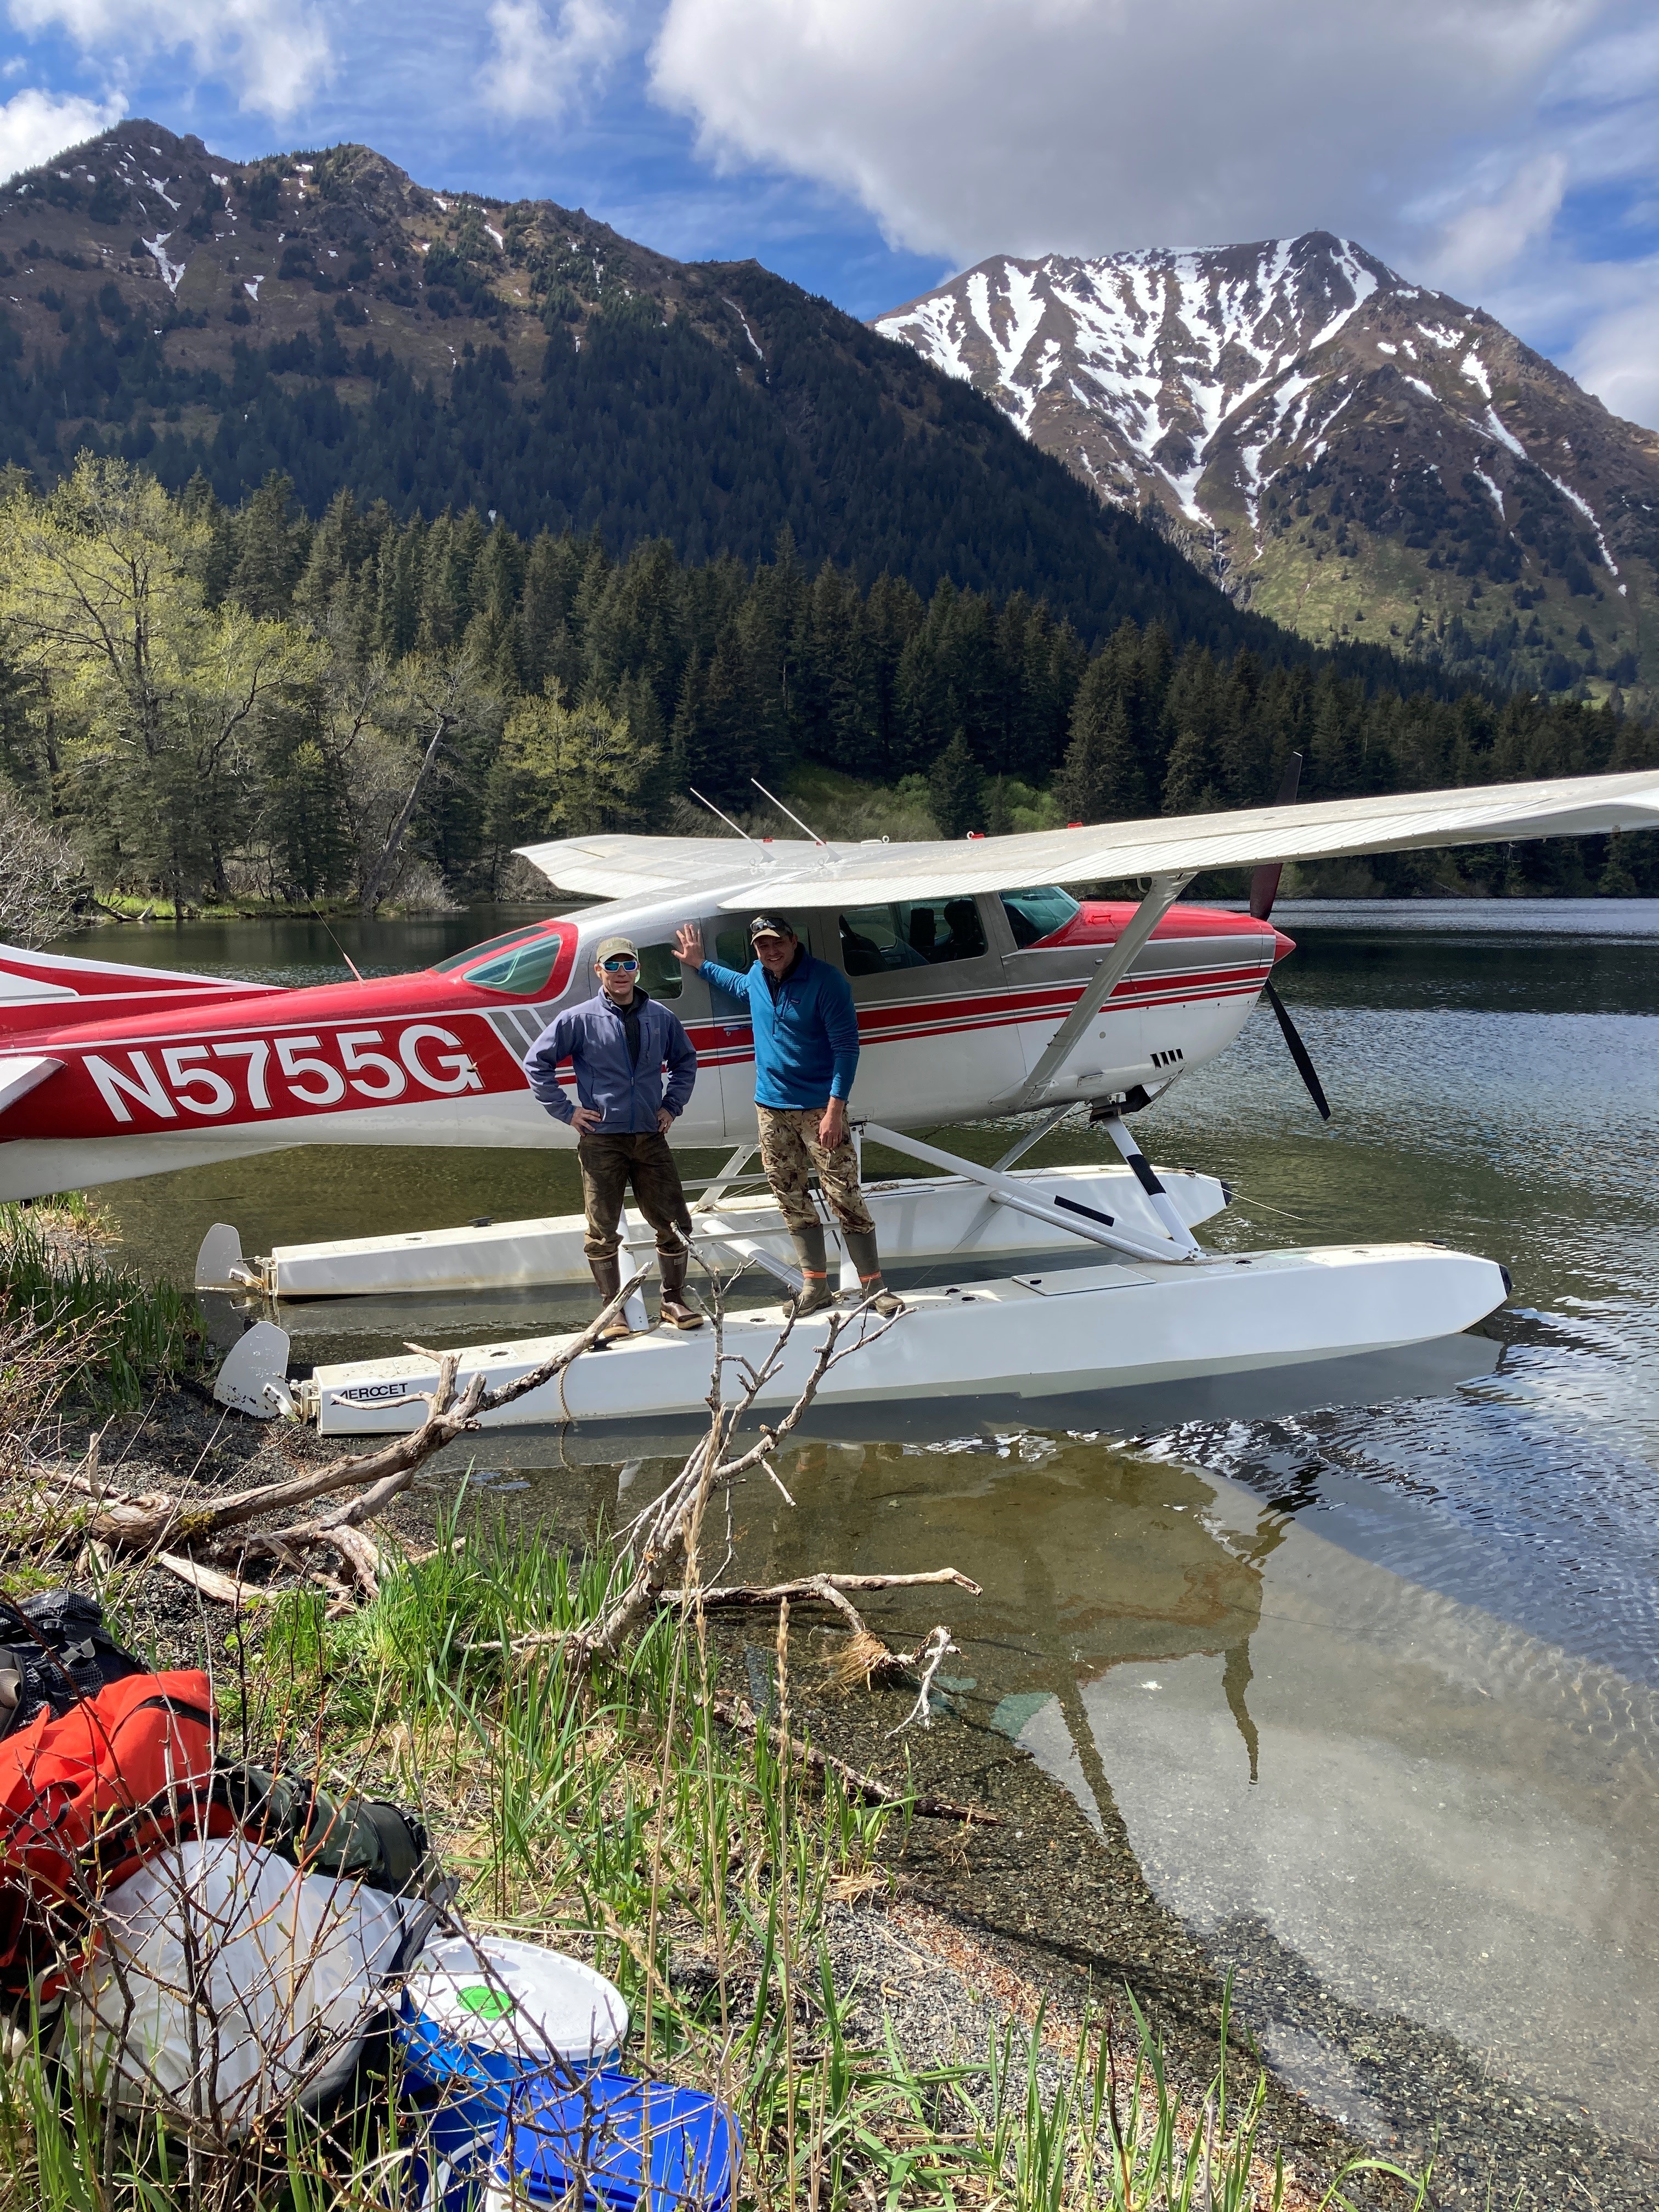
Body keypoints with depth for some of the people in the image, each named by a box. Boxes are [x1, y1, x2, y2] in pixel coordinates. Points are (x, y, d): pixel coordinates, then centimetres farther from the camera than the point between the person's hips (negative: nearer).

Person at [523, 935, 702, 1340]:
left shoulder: (661, 1018, 5)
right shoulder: (579, 1019, -4)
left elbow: (685, 1061, 21)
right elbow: (536, 1063, 1)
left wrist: (672, 1106, 11)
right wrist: (565, 1110, -2)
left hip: (651, 1139, 3)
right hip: (601, 1140, -3)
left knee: (675, 1223, 4)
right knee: (602, 1231, 0)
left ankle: (674, 1301, 22)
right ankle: (613, 1311, 12)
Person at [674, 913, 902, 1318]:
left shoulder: (825, 980, -14)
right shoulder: (757, 976, 6)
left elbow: (847, 1049, -16)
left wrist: (835, 1109, -22)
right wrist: (701, 964, 33)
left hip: (819, 1108, -6)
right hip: (771, 1107, 6)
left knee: (845, 1197, -7)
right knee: (792, 1201, 9)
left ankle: (873, 1287, 1)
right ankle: (815, 1286, 19)